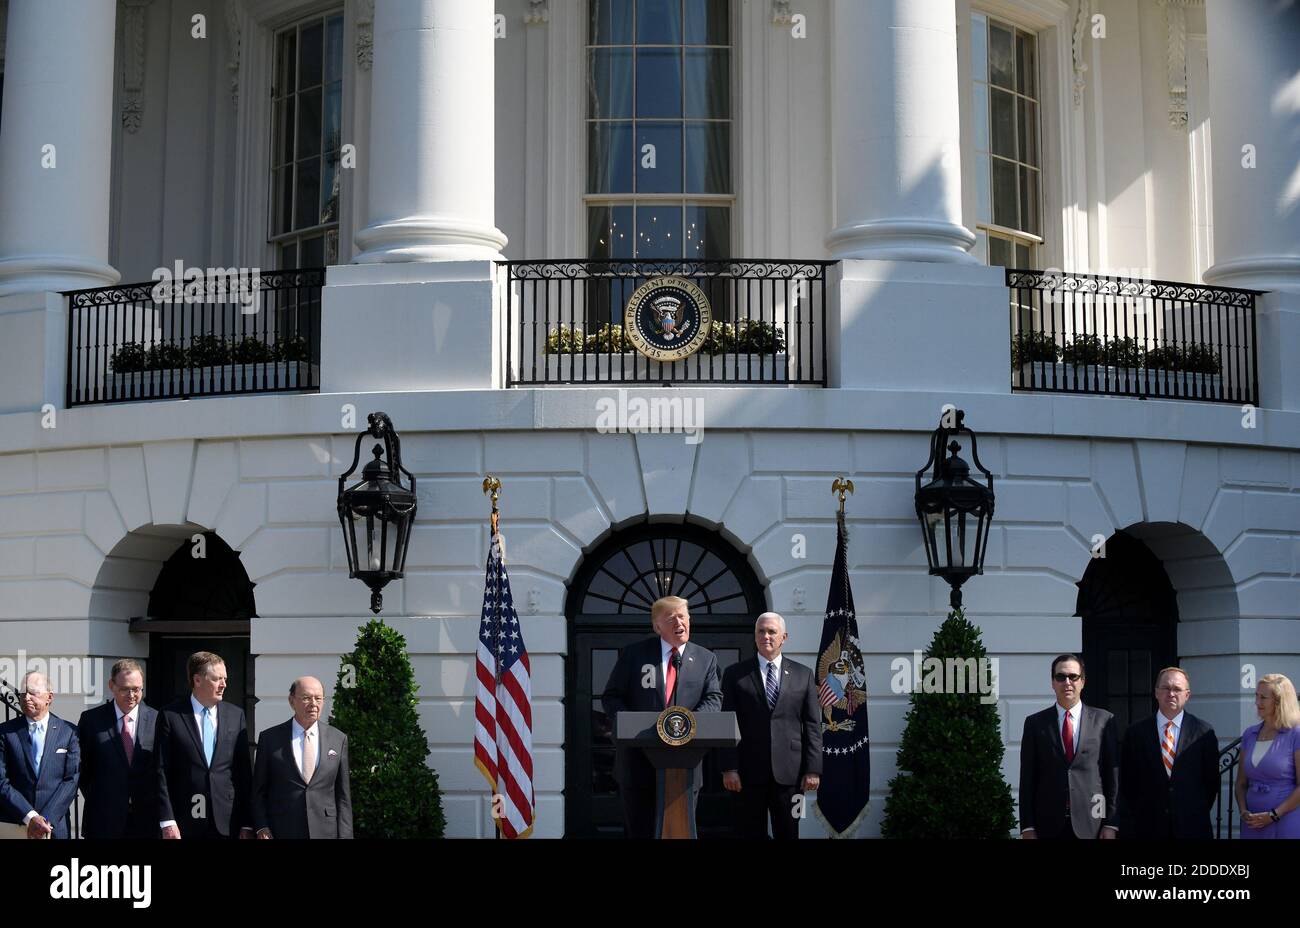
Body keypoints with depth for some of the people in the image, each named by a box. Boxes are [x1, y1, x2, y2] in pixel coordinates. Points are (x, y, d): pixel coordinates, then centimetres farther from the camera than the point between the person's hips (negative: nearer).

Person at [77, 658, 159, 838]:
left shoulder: (156, 720, 2)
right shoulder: (91, 719, 3)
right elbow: (83, 767, 7)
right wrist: (96, 800, 3)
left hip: (146, 818, 0)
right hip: (103, 822, 0)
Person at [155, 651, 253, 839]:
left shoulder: (235, 715, 9)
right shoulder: (170, 716, 1)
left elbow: (244, 771, 9)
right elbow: (161, 772, -2)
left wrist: (247, 823, 4)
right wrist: (167, 821, -9)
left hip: (227, 823, 2)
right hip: (184, 824, -2)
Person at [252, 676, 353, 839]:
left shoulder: (338, 739, 5)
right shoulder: (270, 738, 2)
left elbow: (343, 796, 6)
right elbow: (258, 791, 5)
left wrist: (344, 835, -1)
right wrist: (262, 828, -7)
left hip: (325, 831, 1)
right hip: (281, 832, -1)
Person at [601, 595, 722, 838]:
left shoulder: (706, 659, 9)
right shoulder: (633, 654, 5)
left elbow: (713, 699, 0)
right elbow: (611, 696, 4)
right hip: (639, 761, -1)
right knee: (640, 832, 4)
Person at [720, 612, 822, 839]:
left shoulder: (803, 675, 10)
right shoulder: (735, 674, 7)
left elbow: (812, 725, 7)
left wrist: (813, 769, -2)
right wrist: (729, 768, -7)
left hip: (789, 771, 1)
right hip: (749, 771, -1)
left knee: (788, 833, 3)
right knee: (751, 833, 3)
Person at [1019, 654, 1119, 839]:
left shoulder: (1103, 720, 6)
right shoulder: (1035, 723, 7)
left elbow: (1113, 775, 4)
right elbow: (1028, 778, 5)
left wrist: (1110, 824, -2)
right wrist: (1027, 827, -1)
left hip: (1092, 824, 0)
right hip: (1048, 826, 0)